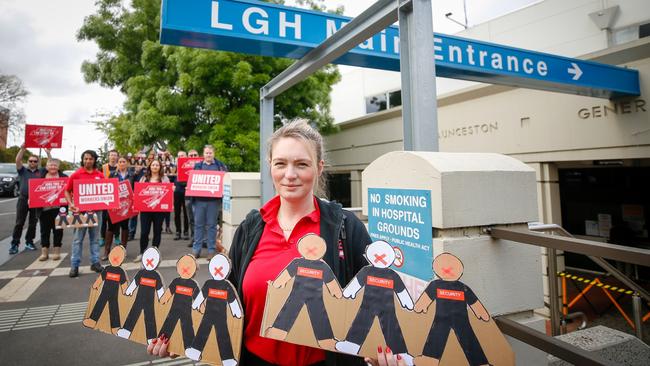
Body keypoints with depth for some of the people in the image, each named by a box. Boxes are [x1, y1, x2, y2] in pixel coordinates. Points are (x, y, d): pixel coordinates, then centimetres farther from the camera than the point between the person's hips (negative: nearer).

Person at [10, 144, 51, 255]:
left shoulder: (41, 172, 11)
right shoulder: (23, 171, 9)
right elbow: (17, 160, -5)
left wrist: (48, 153, -5)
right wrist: (22, 149, -11)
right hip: (23, 199, -1)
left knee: (33, 223, 8)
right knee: (19, 223, -1)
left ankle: (29, 242, 17)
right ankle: (15, 244, 1)